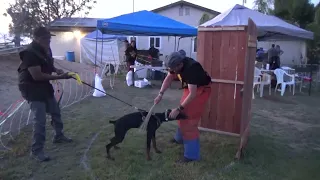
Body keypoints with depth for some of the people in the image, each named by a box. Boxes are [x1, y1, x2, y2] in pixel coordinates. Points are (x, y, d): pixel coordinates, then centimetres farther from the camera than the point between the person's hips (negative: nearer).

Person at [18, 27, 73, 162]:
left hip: (44, 87, 9)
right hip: (32, 89, -9)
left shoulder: (45, 49, 3)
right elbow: (37, 76, -28)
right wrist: (59, 77, -24)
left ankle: (58, 136, 41)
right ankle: (36, 151, 5)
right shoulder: (30, 53, -25)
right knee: (40, 120, -10)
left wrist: (56, 70, -2)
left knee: (55, 112, 20)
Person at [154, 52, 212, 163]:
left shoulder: (191, 69, -37)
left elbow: (193, 94, -36)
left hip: (200, 90, -8)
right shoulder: (176, 64, -14)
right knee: (183, 114, 20)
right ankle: (179, 138, 44)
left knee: (190, 120, -10)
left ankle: (192, 154, -2)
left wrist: (178, 109, -32)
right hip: (190, 88, 8)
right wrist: (160, 94, -12)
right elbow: (169, 78, 0)